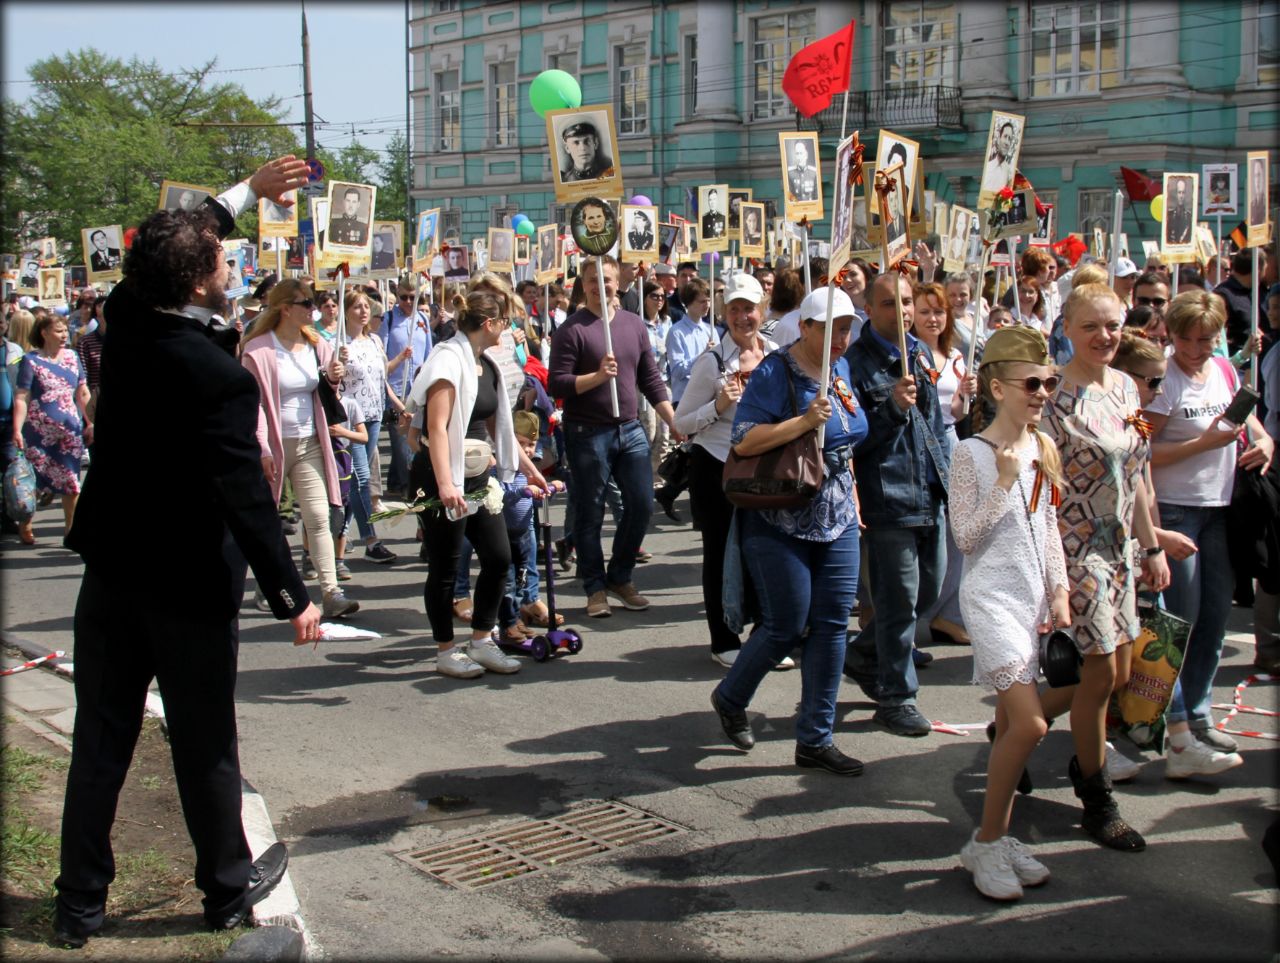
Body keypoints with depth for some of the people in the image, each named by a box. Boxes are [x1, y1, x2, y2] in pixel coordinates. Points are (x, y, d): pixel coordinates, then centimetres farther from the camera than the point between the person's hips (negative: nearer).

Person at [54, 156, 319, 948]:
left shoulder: (125, 319, -4)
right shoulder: (219, 377, -24)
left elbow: (169, 248, 17)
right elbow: (246, 496, -24)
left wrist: (249, 192, 23)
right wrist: (293, 597, -18)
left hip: (111, 574, 6)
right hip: (190, 584, -6)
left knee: (101, 742, 13)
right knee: (205, 747, 10)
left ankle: (81, 903, 23)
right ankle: (229, 885, 27)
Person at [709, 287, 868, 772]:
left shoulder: (840, 368, 9)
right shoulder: (775, 373, -14)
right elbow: (744, 442, -23)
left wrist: (852, 499, 17)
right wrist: (805, 420, -28)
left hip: (837, 522, 7)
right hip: (781, 526, -7)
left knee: (832, 626, 5)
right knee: (786, 627, -1)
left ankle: (815, 740, 15)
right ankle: (730, 698, 27)